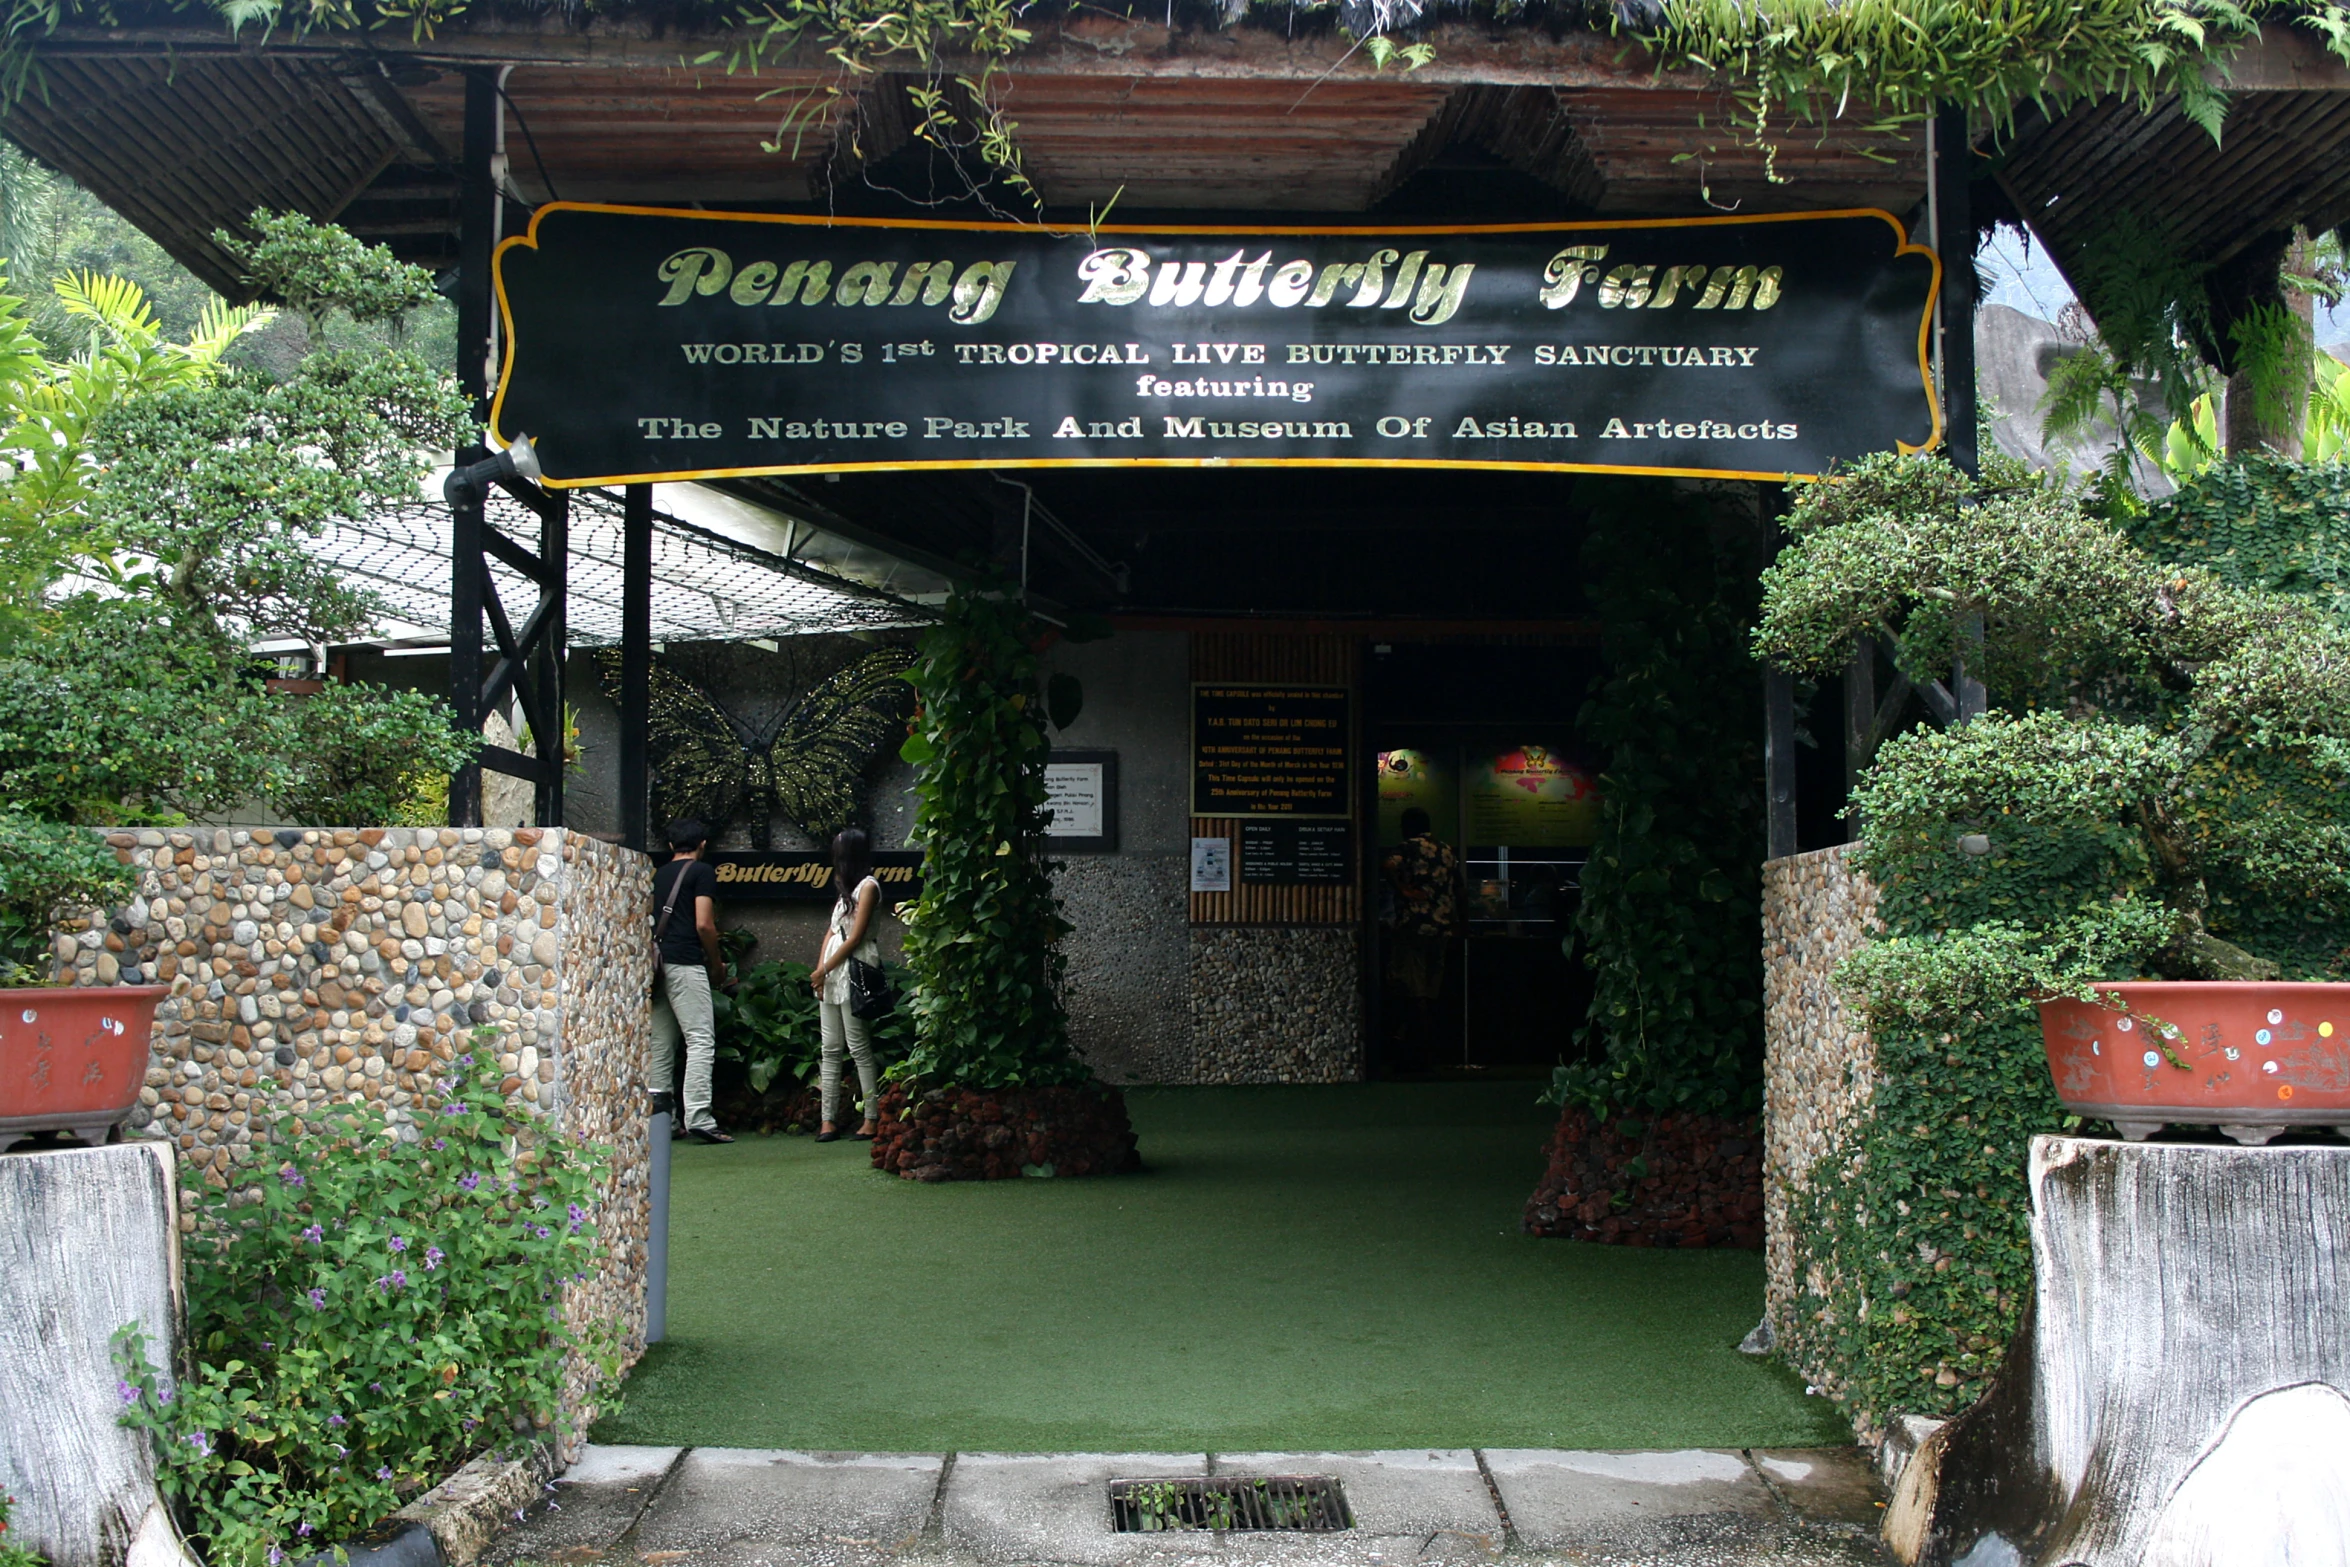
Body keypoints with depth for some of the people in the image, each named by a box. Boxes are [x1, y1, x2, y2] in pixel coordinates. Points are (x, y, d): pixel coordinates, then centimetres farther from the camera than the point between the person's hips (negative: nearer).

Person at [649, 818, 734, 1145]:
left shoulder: (657, 875, 19)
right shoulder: (702, 873, -1)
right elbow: (704, 925, -9)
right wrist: (717, 964, 4)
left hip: (656, 962, 7)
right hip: (685, 963, -7)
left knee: (660, 1042, 10)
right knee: (701, 1040, -8)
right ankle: (698, 1118, -16)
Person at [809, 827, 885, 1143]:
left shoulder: (867, 886, -5)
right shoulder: (845, 888, 20)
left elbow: (855, 937, -11)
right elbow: (832, 930, 14)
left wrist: (824, 969, -7)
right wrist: (820, 970, 2)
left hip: (853, 973, -8)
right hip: (832, 974, 8)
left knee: (859, 1047, -8)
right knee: (830, 1049, 4)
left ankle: (872, 1119, -6)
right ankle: (828, 1120, 3)